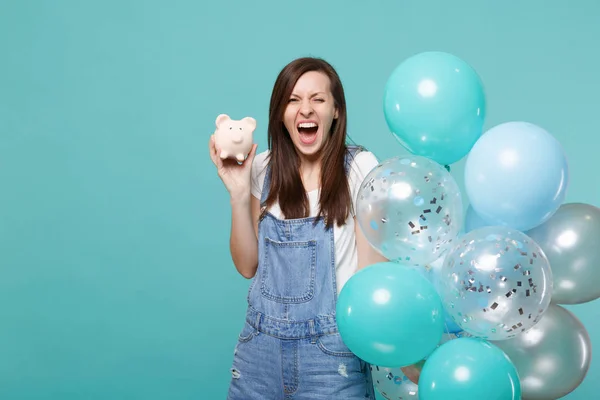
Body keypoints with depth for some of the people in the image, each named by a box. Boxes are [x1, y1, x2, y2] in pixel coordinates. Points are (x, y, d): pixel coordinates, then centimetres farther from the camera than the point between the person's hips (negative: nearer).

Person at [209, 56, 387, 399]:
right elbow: (248, 265, 2)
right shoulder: (263, 168, 0)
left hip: (331, 347, -3)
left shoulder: (358, 167, -10)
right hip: (262, 344, 3)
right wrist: (239, 193, -9)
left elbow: (373, 268, -6)